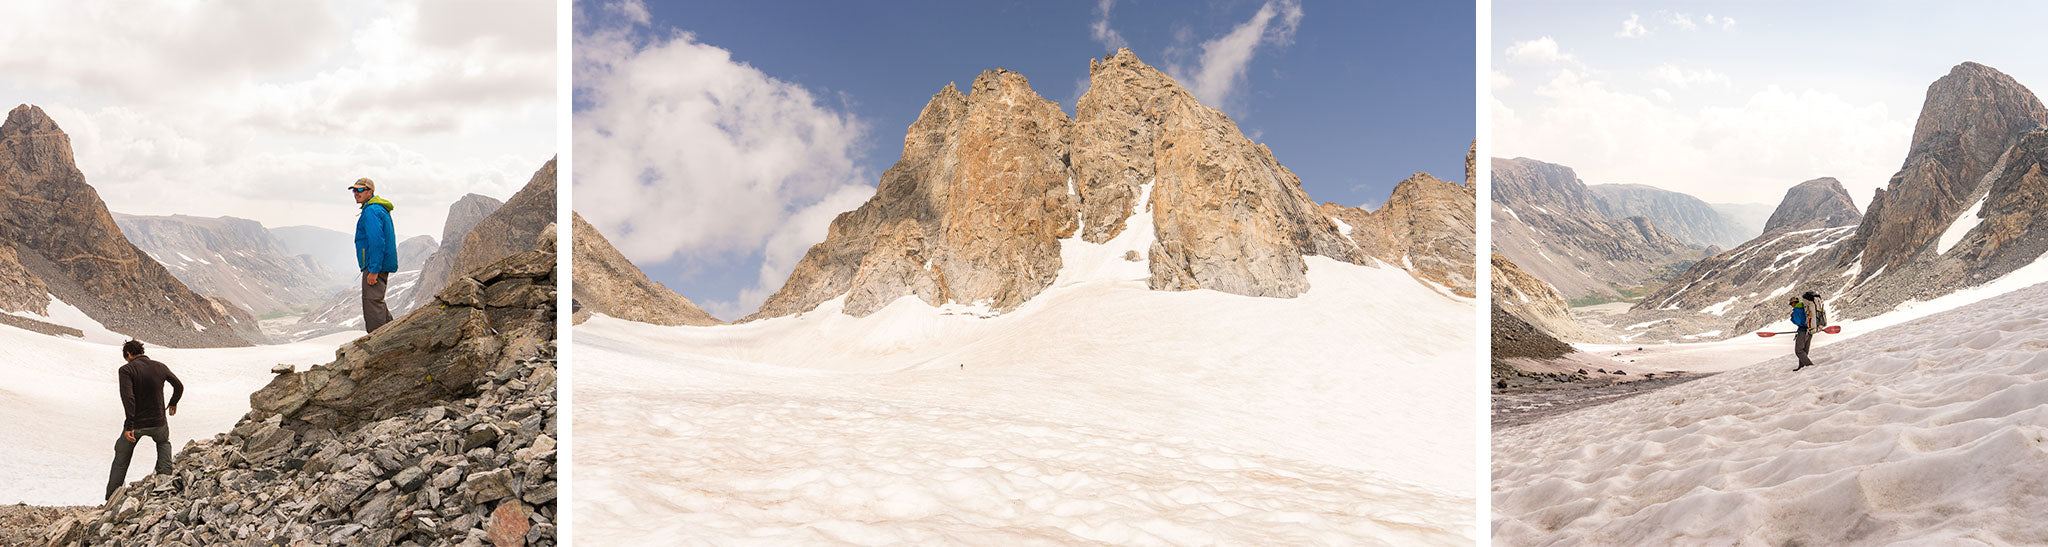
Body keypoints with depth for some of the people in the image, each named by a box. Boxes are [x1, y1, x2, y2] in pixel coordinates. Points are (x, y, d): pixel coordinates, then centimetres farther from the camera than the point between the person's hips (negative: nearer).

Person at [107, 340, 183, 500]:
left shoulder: (126, 370, -13)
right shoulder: (160, 367, 1)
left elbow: (128, 398, -24)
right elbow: (179, 386, 14)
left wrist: (129, 426, -24)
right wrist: (173, 404, 33)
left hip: (135, 424, -3)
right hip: (158, 423, 3)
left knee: (121, 458, 17)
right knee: (163, 442, 35)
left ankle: (111, 498, 21)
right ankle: (165, 474, 18)